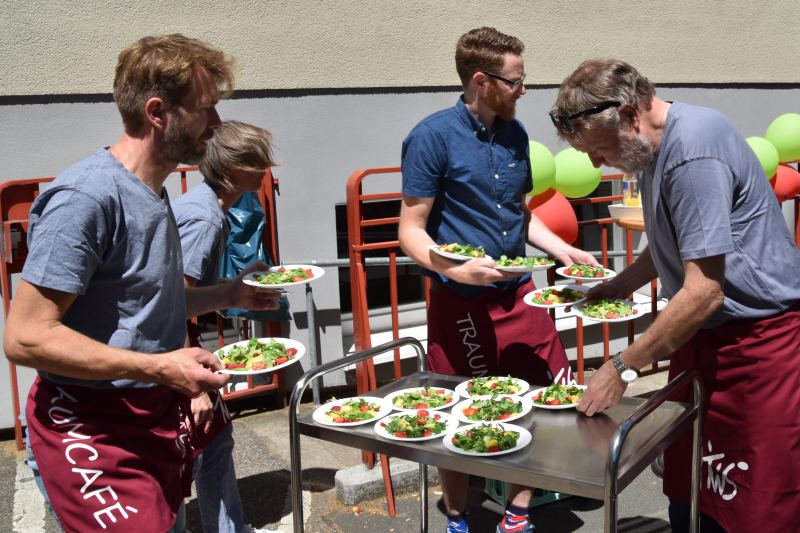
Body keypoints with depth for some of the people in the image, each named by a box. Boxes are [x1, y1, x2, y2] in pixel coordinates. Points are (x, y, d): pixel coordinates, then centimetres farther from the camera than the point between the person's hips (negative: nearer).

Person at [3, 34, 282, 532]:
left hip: (159, 419, 9)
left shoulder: (154, 194, 10)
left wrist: (228, 294, 11)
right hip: (93, 431, -8)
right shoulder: (86, 197, -19)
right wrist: (160, 367, -24)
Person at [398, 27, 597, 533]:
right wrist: (454, 269, -27)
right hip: (461, 304, -6)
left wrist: (563, 250, 7)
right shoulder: (433, 136, -11)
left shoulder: (515, 133, 8)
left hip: (519, 295, 6)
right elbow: (412, 231, -10)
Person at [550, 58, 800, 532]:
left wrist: (623, 368, -19)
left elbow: (704, 293, -25)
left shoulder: (693, 150, -24)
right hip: (701, 334, 9)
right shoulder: (655, 147, 6)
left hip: (759, 337, -9)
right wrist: (617, 287, 8)